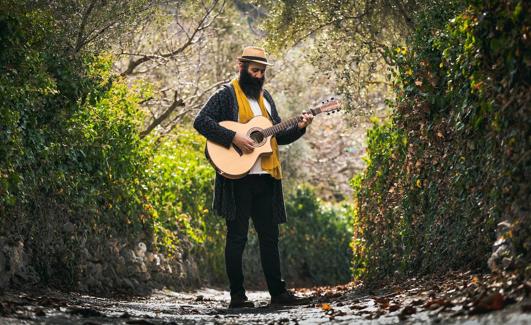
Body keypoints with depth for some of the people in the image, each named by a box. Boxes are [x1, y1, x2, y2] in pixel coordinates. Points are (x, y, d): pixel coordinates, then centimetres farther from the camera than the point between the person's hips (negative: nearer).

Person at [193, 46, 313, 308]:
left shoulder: (265, 97, 19)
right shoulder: (226, 94, -2)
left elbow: (279, 136, 21)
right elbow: (200, 122, -14)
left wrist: (298, 128, 2)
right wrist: (233, 137, -21)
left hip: (265, 178, 7)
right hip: (236, 176, -7)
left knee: (270, 235, 9)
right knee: (237, 236, -2)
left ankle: (278, 292, 14)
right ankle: (237, 296, 3)